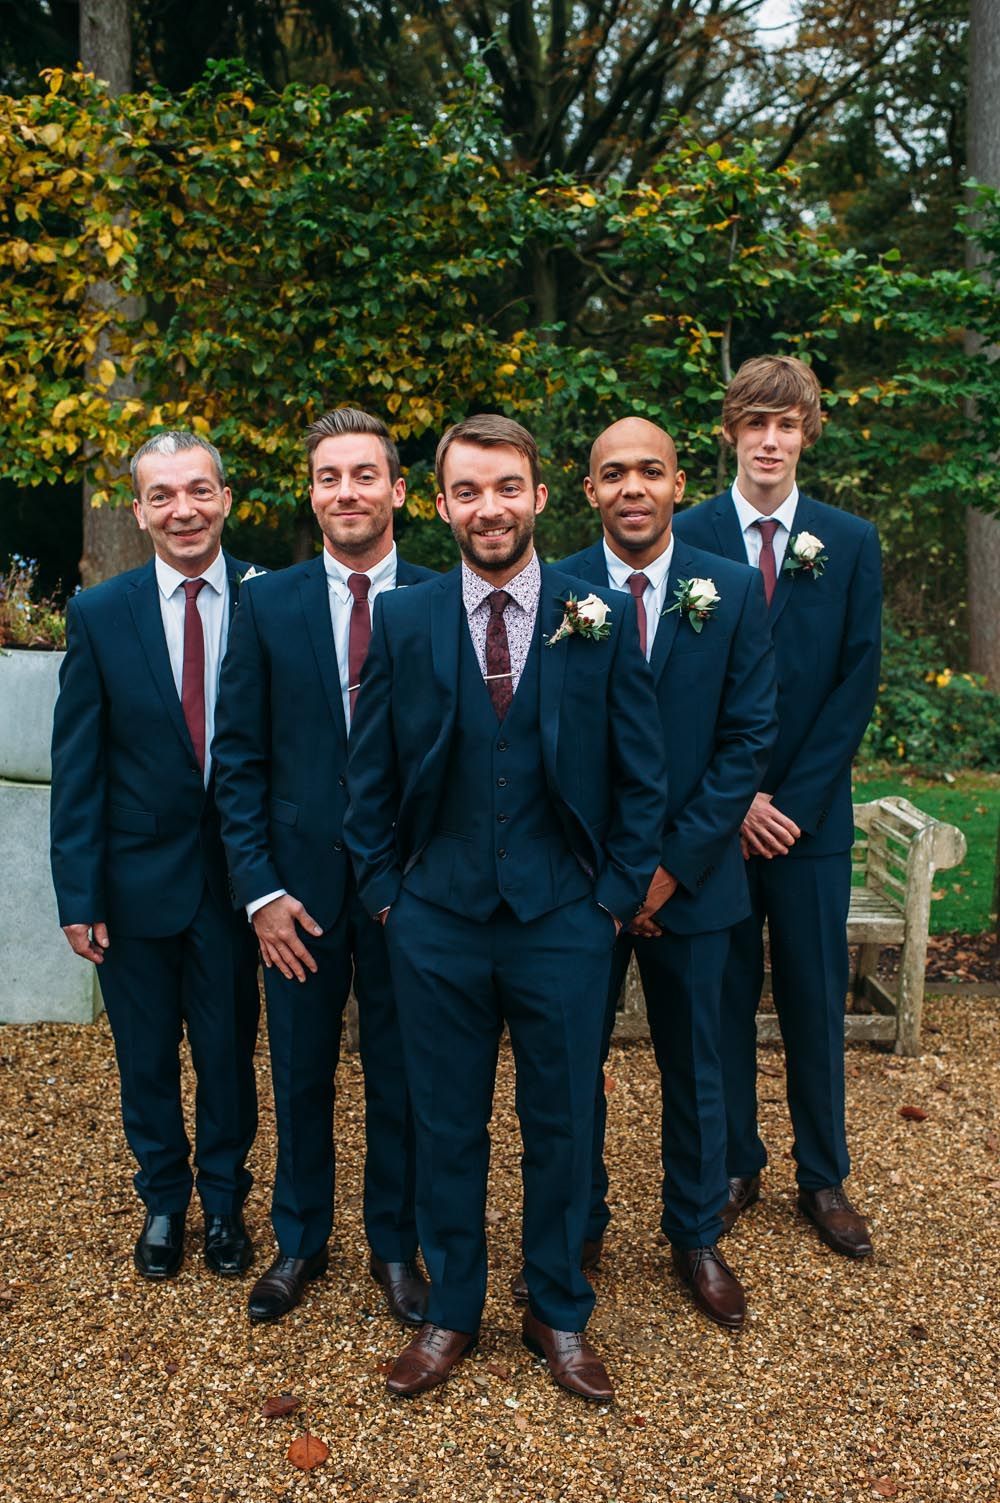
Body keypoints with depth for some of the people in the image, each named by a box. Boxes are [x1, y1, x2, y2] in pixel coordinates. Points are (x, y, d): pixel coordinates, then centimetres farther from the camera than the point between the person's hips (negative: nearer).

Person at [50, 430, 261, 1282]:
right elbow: (76, 767, -3)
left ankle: (224, 1200, 36)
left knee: (228, 1048, 14)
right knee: (147, 1054, 15)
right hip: (137, 878, 1)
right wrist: (78, 895, -5)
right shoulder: (98, 615, -4)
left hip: (235, 873, 0)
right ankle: (164, 1201, 37)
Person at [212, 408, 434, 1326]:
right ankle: (300, 1241, 36)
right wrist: (260, 887, -6)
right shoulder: (268, 605, 0)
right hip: (300, 881, 1)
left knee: (400, 1072, 12)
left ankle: (395, 1244, 33)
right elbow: (238, 757, 0)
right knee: (300, 1072, 15)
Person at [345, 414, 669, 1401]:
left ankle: (558, 1313, 33)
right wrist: (384, 891, 2)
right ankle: (450, 1312, 33)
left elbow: (640, 773, 2)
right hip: (437, 923, 1)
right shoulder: (401, 623, 0)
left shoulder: (603, 619, -2)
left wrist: (618, 894, -2)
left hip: (563, 921, 0)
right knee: (446, 1127, 13)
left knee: (561, 1125, 12)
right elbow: (369, 774, 6)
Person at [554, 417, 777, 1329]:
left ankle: (697, 1236, 33)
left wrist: (675, 861, -11)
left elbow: (749, 737, -5)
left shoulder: (734, 592, -3)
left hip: (691, 872, 1)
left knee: (694, 1065, 14)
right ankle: (578, 1227, 32)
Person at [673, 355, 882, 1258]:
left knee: (816, 1002, 8)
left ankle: (824, 1177, 23)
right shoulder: (685, 539, 0)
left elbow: (857, 685, 0)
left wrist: (794, 802, -8)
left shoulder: (851, 544, 5)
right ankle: (735, 1167, 24)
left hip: (811, 814, 1)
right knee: (724, 997, 8)